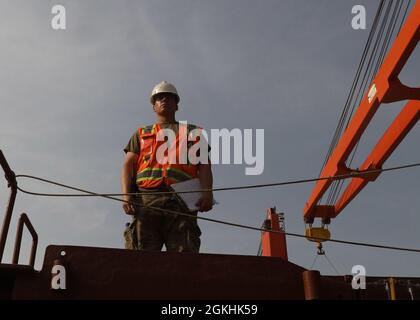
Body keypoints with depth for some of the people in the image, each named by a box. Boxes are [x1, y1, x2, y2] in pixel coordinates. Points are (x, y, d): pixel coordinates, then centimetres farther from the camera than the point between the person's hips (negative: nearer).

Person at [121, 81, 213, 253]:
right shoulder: (141, 134, 31)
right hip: (146, 199, 1)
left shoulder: (193, 132, 28)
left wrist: (207, 192, -6)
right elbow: (128, 164, 18)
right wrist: (126, 195, -2)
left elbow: (204, 164, 14)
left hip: (181, 199, 0)